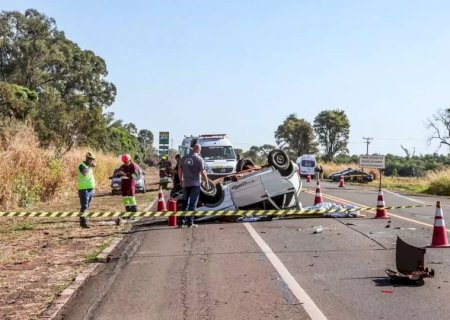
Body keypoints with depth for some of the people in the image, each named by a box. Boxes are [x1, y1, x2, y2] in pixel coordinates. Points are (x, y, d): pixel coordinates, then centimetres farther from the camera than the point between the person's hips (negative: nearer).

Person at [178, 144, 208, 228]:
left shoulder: (184, 158, 5)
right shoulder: (199, 159, -9)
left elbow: (180, 171, 9)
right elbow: (203, 172, -11)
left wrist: (181, 180, 22)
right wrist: (206, 182, 3)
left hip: (185, 184, 4)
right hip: (195, 184, -4)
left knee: (185, 203, 13)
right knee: (193, 204, 1)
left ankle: (182, 221, 11)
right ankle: (190, 222, 1)